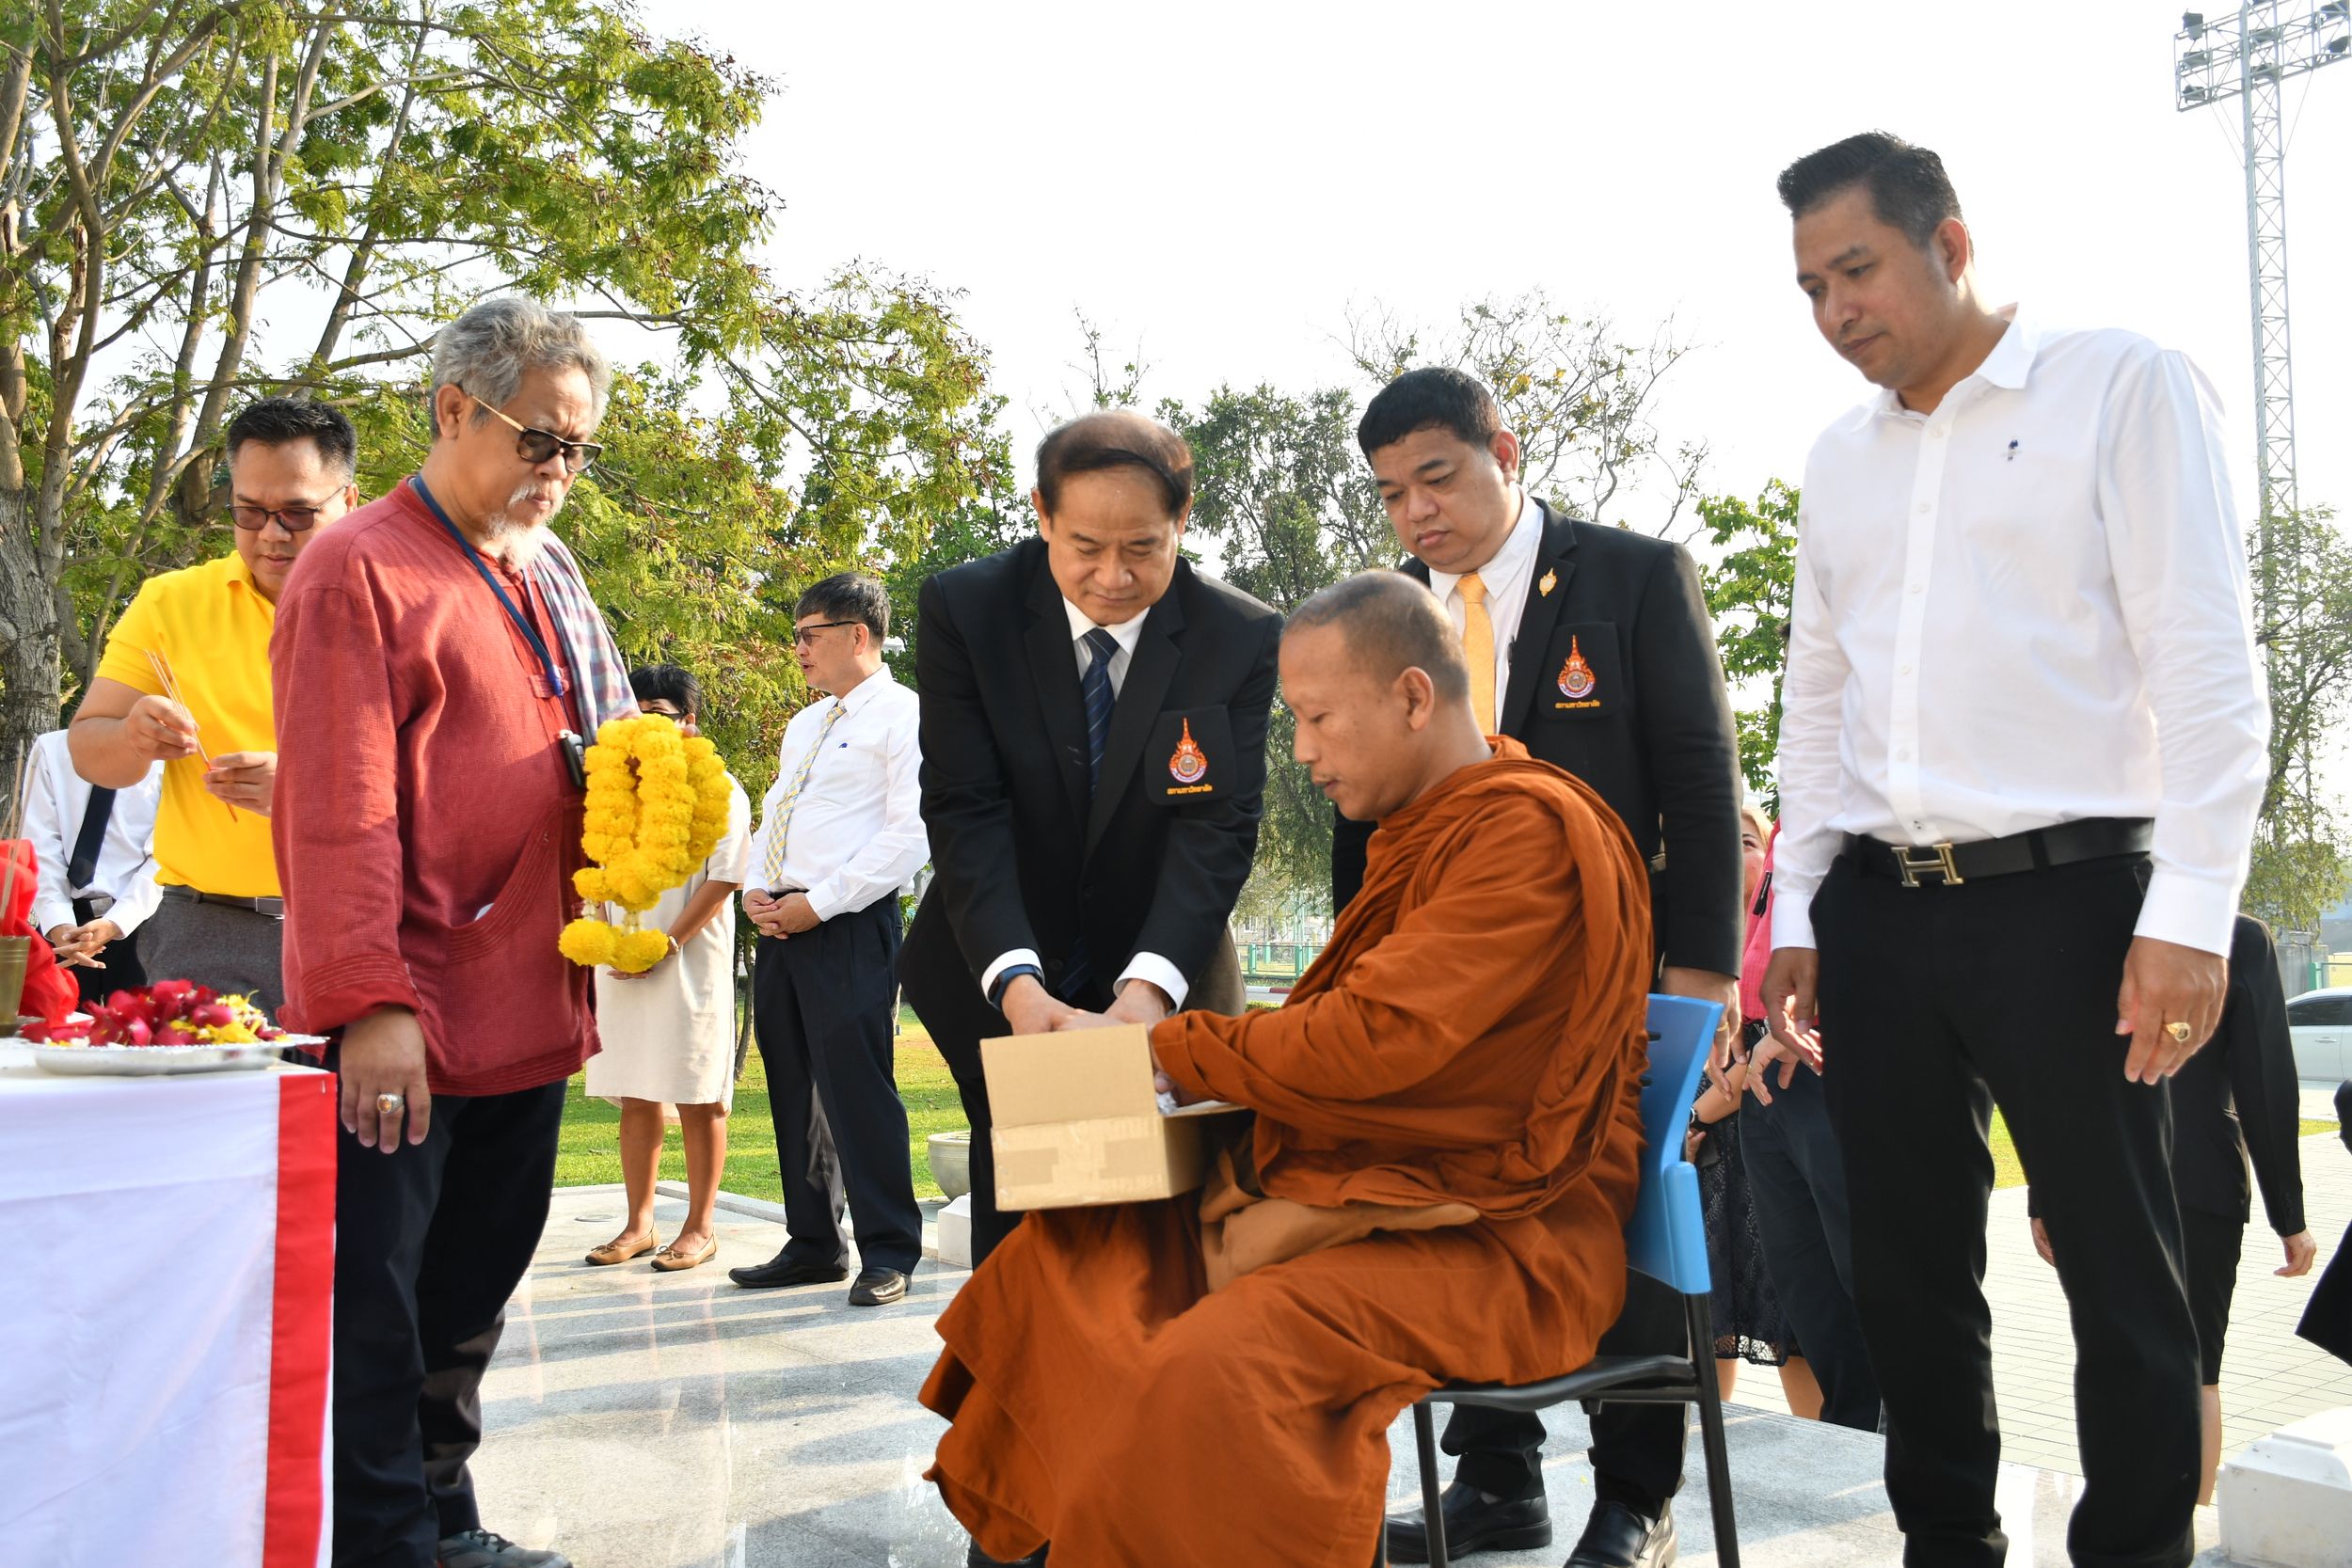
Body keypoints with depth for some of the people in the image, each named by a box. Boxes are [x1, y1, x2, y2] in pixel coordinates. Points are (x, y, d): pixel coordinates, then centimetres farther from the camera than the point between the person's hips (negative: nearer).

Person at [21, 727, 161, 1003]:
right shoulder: (51, 749, 7)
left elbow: (163, 856, -6)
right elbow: (41, 846, 1)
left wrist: (114, 924, -18)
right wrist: (58, 923, -12)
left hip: (137, 924, -1)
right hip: (66, 920, 1)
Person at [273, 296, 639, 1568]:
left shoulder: (549, 573, 16)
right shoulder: (360, 570, -7)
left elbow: (597, 738, 28)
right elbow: (338, 808, -14)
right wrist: (368, 1002, -19)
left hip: (530, 1009, 8)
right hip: (406, 1028, -7)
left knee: (475, 1293, 15)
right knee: (374, 1306, 0)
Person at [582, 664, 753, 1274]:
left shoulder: (716, 788, -1)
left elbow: (724, 878, -9)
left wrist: (665, 945, -15)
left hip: (689, 964, -6)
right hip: (621, 966, 6)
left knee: (698, 1099, 0)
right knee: (635, 1099, 9)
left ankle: (700, 1227, 8)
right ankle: (639, 1224, 17)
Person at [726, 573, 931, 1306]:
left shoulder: (902, 716, -6)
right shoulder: (802, 726, 22)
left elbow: (910, 834, -15)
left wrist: (819, 903, -16)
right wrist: (756, 891, 5)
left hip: (848, 926, -9)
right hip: (781, 924, 9)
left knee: (857, 1088, -8)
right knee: (793, 1092, 11)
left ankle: (887, 1253, 2)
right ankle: (812, 1246, 21)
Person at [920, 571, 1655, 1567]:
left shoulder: (1528, 830, -16)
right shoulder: (1423, 834, 14)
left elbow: (1367, 1042, -23)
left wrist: (1164, 1047, -10)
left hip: (1495, 1242, -9)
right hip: (1355, 1191, 9)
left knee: (1220, 1362, -33)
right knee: (1061, 1254, -4)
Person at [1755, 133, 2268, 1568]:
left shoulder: (2125, 388, -1)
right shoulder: (1841, 459, 16)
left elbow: (2207, 664, -8)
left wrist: (2192, 910, -15)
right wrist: (1798, 915, 12)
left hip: (2068, 896, -5)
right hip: (1878, 910, 6)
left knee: (2119, 1270, 2)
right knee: (1910, 1266, 11)